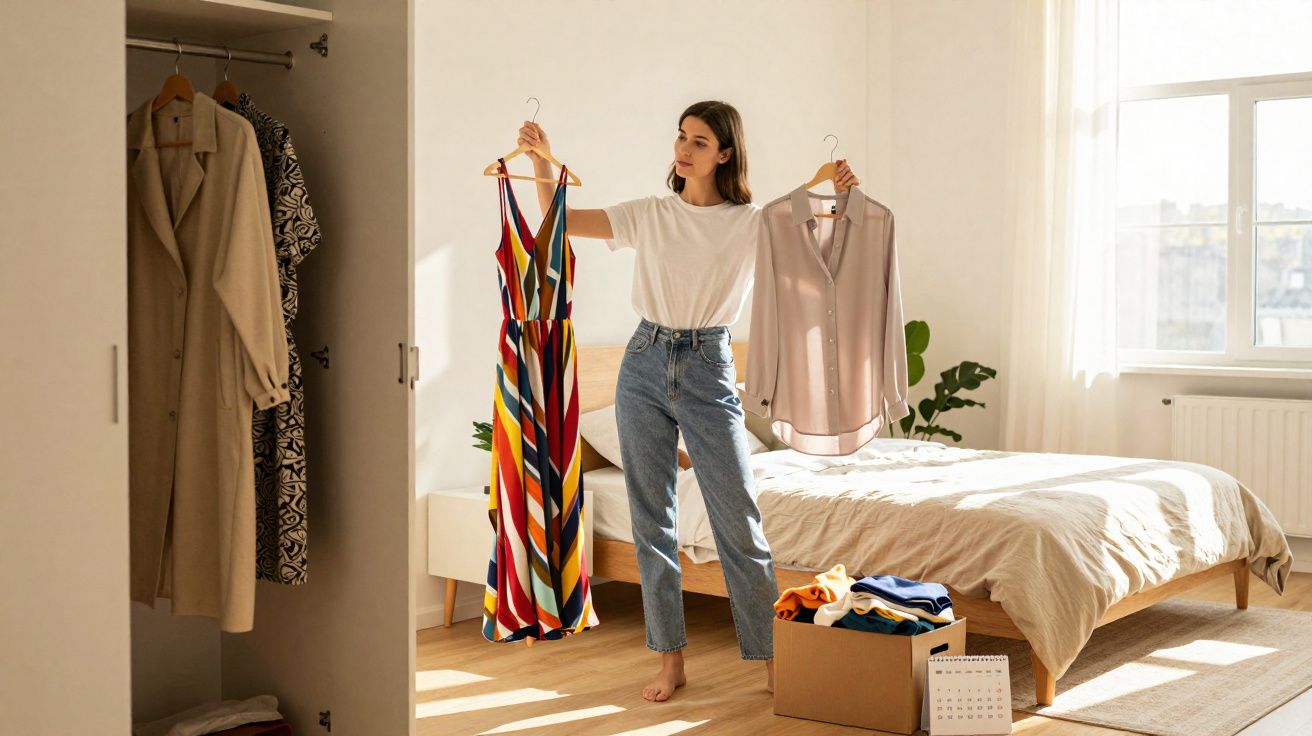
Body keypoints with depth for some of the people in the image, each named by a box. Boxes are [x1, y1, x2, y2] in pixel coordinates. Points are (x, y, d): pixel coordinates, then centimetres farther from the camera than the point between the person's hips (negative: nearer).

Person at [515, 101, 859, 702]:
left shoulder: (752, 224, -1)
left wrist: (841, 200, -23)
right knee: (652, 519, 6)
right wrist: (541, 162, -10)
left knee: (739, 521, -1)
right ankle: (670, 659, 16)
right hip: (645, 366, 3)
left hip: (708, 371, -2)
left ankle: (773, 657, 10)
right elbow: (559, 221, 3)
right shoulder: (650, 216, 6)